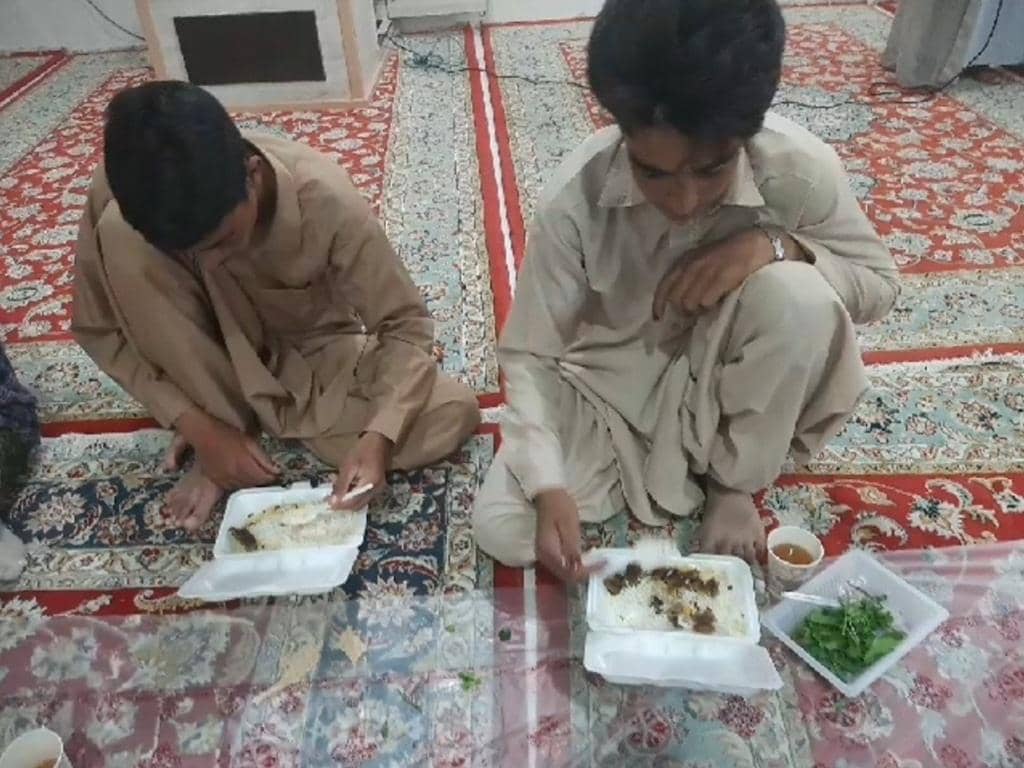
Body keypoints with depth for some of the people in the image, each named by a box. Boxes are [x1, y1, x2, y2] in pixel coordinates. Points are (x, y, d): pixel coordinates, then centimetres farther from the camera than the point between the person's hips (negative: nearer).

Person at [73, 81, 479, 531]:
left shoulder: (325, 201, -31)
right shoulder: (128, 193, -26)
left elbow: (405, 324, -23)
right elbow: (98, 329, -13)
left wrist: (376, 438, -38)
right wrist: (198, 426, -24)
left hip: (314, 350, 0)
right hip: (214, 358, 1)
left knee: (454, 415, -25)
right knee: (118, 237, -28)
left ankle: (259, 411, -10)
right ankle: (226, 420, -12)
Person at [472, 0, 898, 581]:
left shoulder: (800, 170, -25)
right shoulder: (575, 197, -26)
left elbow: (881, 283, -8)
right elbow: (530, 354, -19)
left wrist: (775, 243, -29)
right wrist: (548, 487, -33)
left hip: (726, 375, 1)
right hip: (615, 382, 0)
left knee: (796, 294, -33)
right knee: (502, 530, -16)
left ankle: (734, 478, -6)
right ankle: (682, 460, 6)